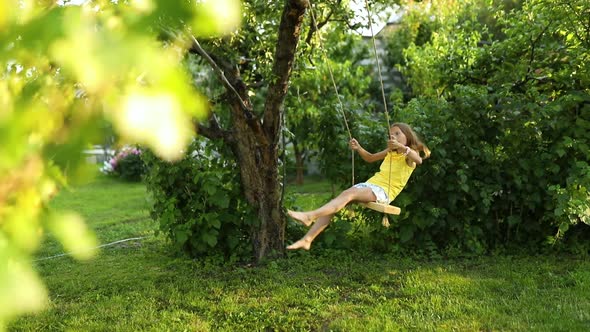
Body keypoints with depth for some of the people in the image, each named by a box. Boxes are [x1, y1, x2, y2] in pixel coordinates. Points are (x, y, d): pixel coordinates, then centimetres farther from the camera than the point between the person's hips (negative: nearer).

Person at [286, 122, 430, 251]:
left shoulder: (409, 154, 3)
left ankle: (310, 216, -45)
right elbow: (370, 158, 37)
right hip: (370, 184, 7)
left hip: (384, 191, -7)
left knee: (348, 193, -32)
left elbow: (419, 160, -22)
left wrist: (402, 146, -36)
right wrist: (359, 148, 17)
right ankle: (307, 239, -22)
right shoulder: (390, 151, 24)